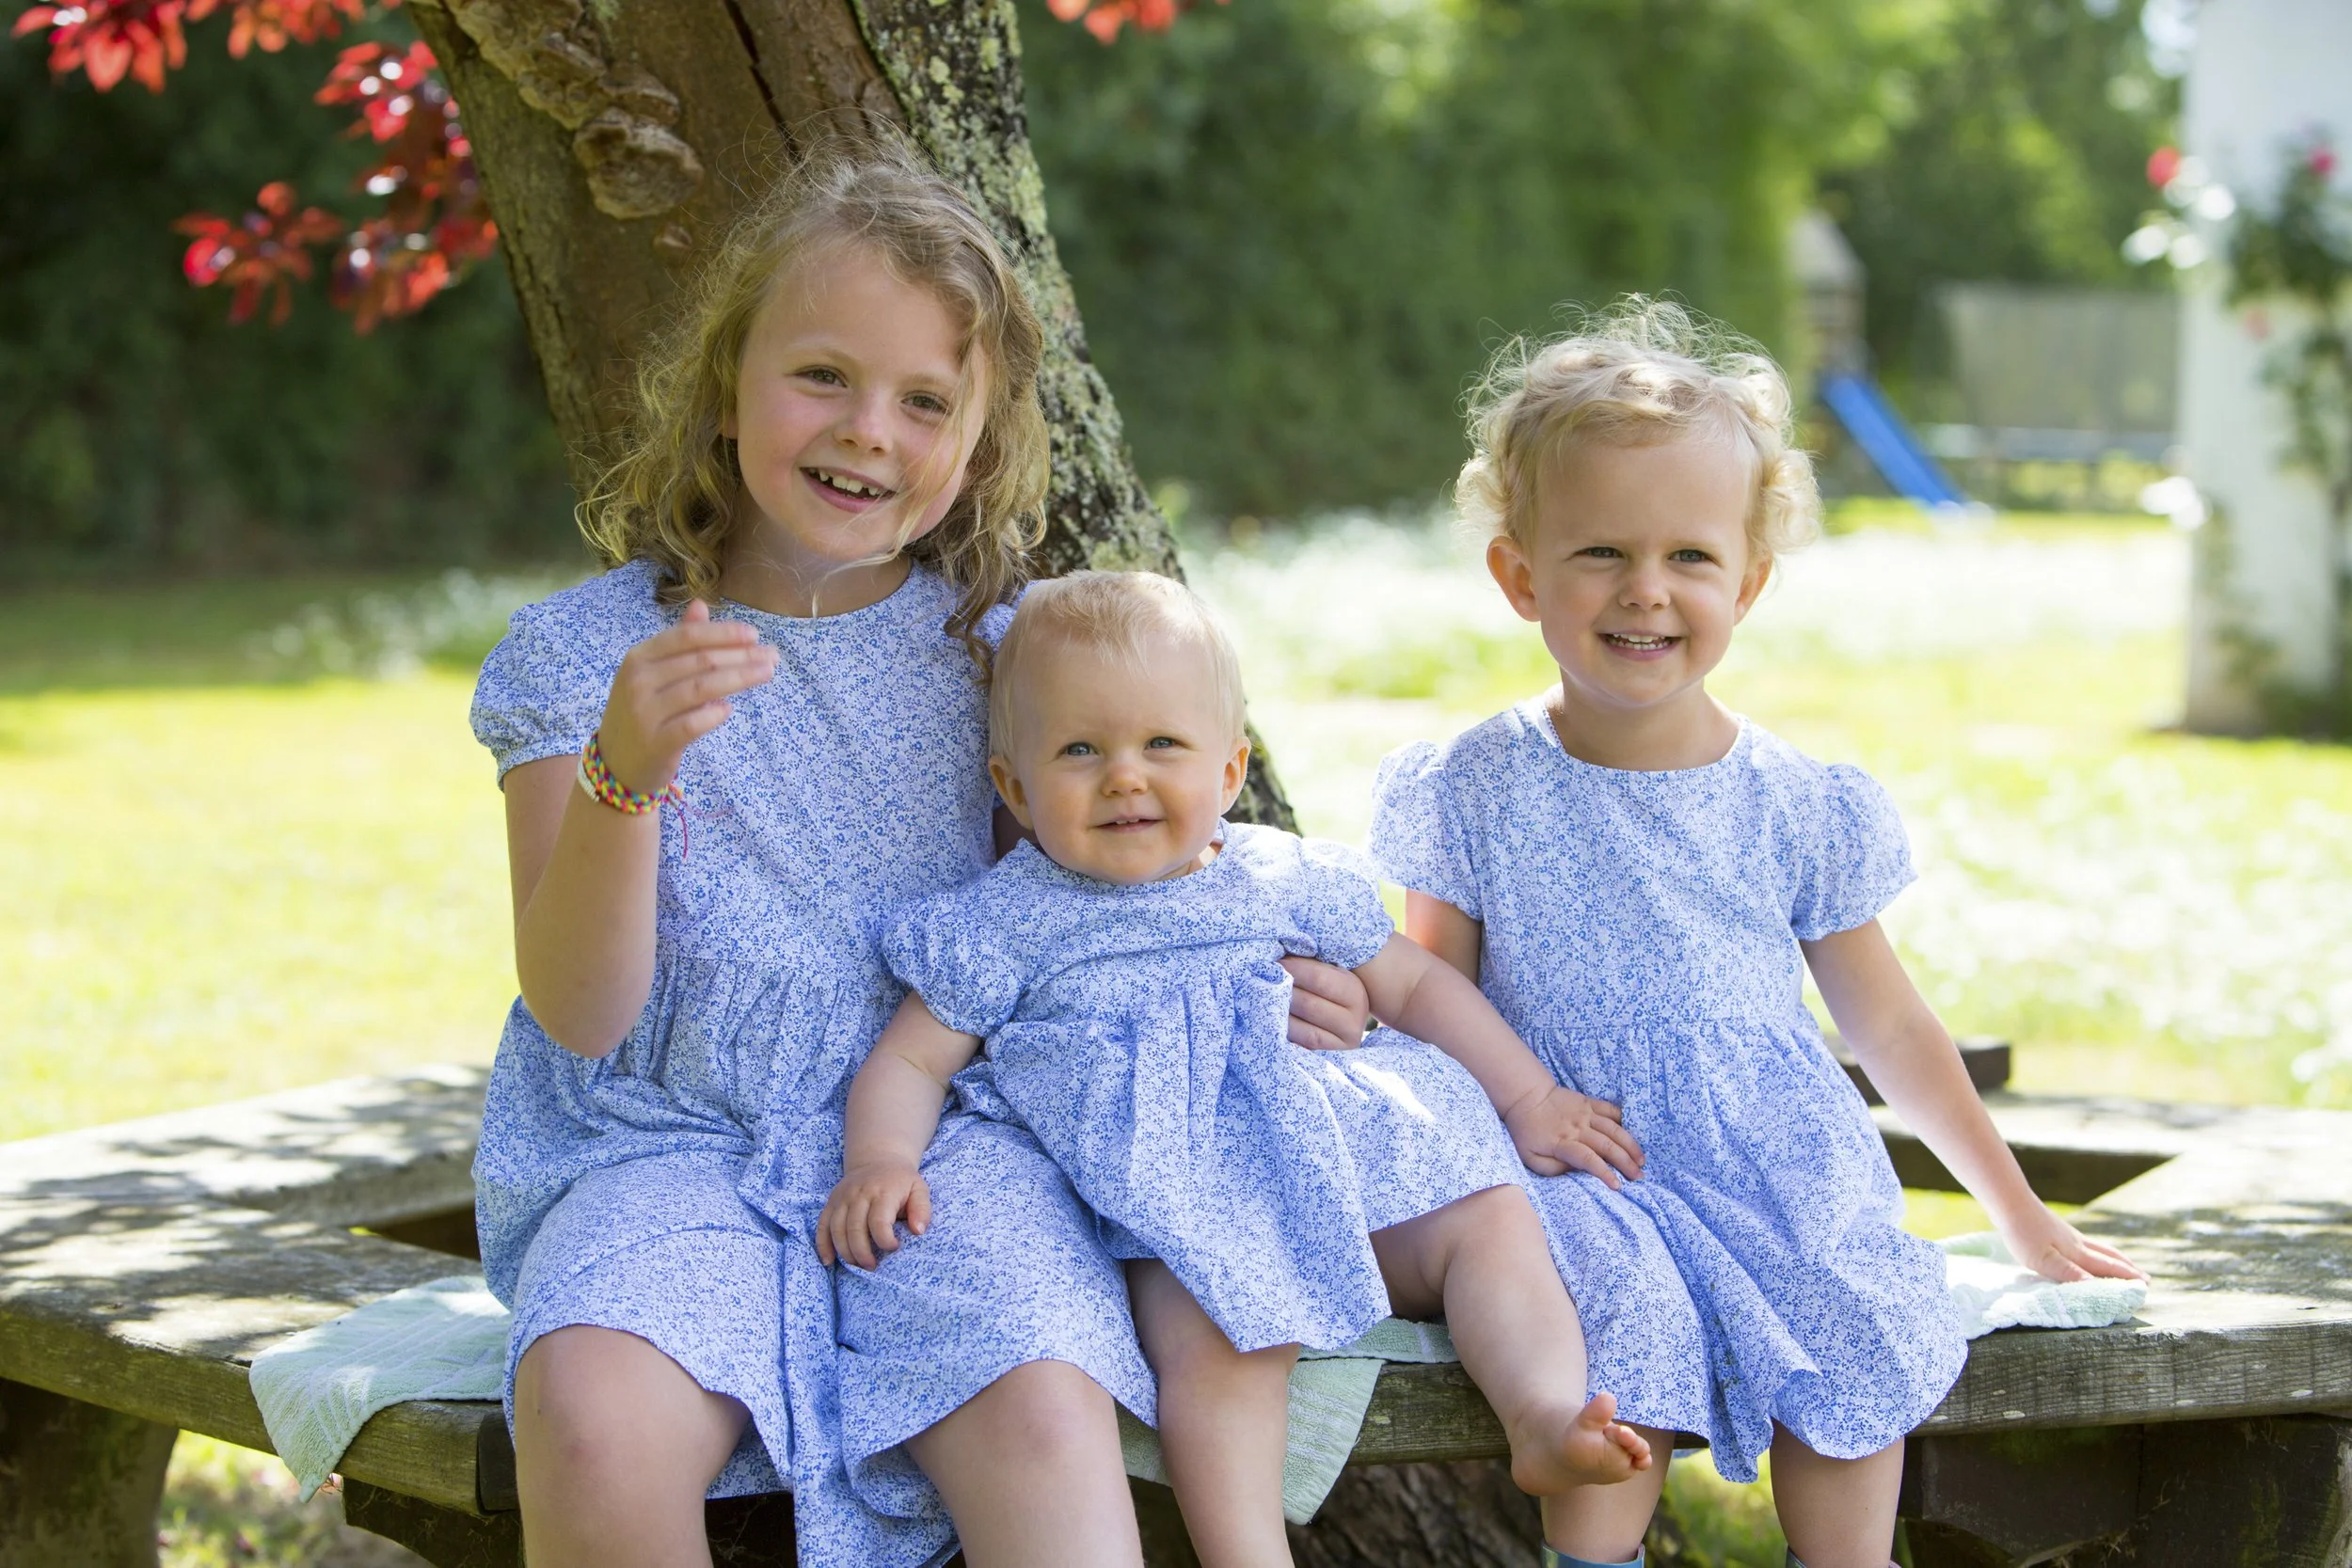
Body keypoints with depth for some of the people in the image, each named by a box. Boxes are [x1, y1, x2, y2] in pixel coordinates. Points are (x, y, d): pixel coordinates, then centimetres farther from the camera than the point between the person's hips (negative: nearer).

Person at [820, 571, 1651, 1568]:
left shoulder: (1280, 877, 13)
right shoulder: (1007, 925, 6)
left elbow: (1415, 984, 21)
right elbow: (911, 1060, 6)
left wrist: (1529, 1099, 15)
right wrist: (879, 1163, -15)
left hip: (1323, 1145, 5)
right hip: (1173, 1201, -4)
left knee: (1488, 1216, -15)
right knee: (1218, 1330, -33)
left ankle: (1548, 1417, -27)